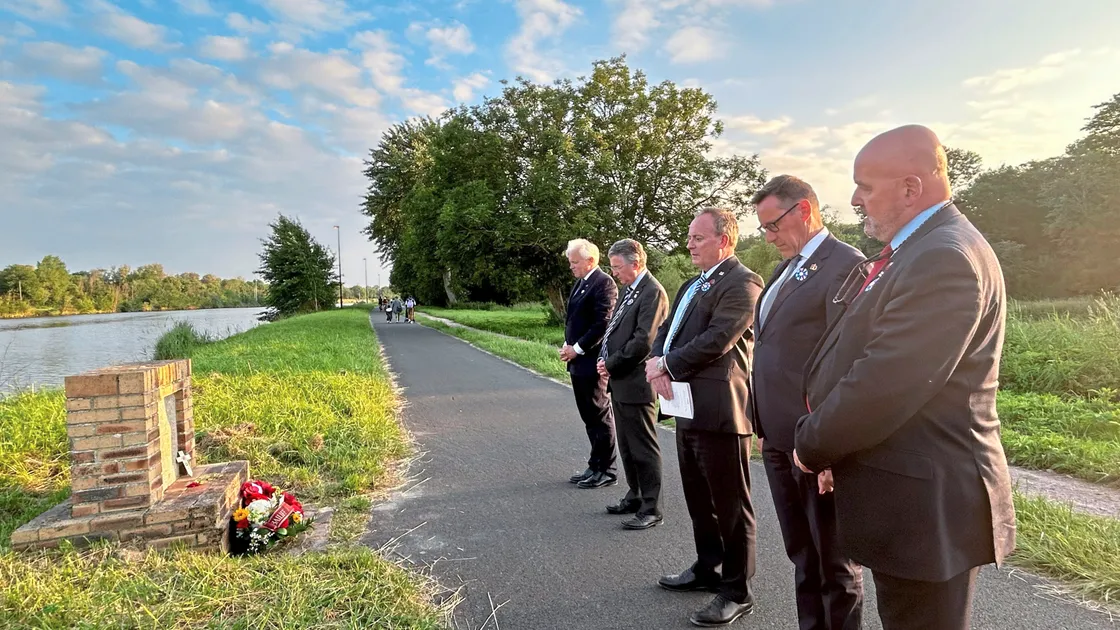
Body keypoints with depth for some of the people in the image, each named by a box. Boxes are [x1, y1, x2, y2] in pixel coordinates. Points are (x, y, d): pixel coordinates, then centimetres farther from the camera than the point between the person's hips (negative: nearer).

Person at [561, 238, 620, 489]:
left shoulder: (604, 283, -13)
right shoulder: (580, 282, 15)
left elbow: (602, 324, -19)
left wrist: (577, 349, -16)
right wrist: (567, 345, 6)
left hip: (592, 361, -9)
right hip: (578, 361, 9)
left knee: (600, 416, 1)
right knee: (589, 417, 15)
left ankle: (606, 471, 12)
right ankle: (596, 466, 25)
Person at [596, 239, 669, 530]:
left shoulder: (653, 292, -15)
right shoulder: (630, 290, 15)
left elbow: (643, 341, -22)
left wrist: (612, 365, -12)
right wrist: (605, 361, 3)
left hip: (635, 383, -10)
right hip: (619, 382, 10)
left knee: (644, 448, 0)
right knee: (626, 446, 19)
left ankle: (651, 509, 10)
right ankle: (635, 497, 32)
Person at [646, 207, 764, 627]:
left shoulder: (742, 282, -12)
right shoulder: (692, 285, 18)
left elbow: (716, 340, -22)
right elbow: (667, 330, 13)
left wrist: (666, 364, -13)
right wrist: (658, 365, -7)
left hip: (719, 411, -9)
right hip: (689, 408, 10)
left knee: (730, 505, 4)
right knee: (699, 500, 21)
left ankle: (737, 592, 18)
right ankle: (708, 569, 38)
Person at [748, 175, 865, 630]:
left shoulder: (845, 264, -13)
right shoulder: (787, 267, 15)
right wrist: (763, 425, 13)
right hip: (778, 437, 8)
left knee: (834, 562, 9)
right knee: (801, 555, 20)